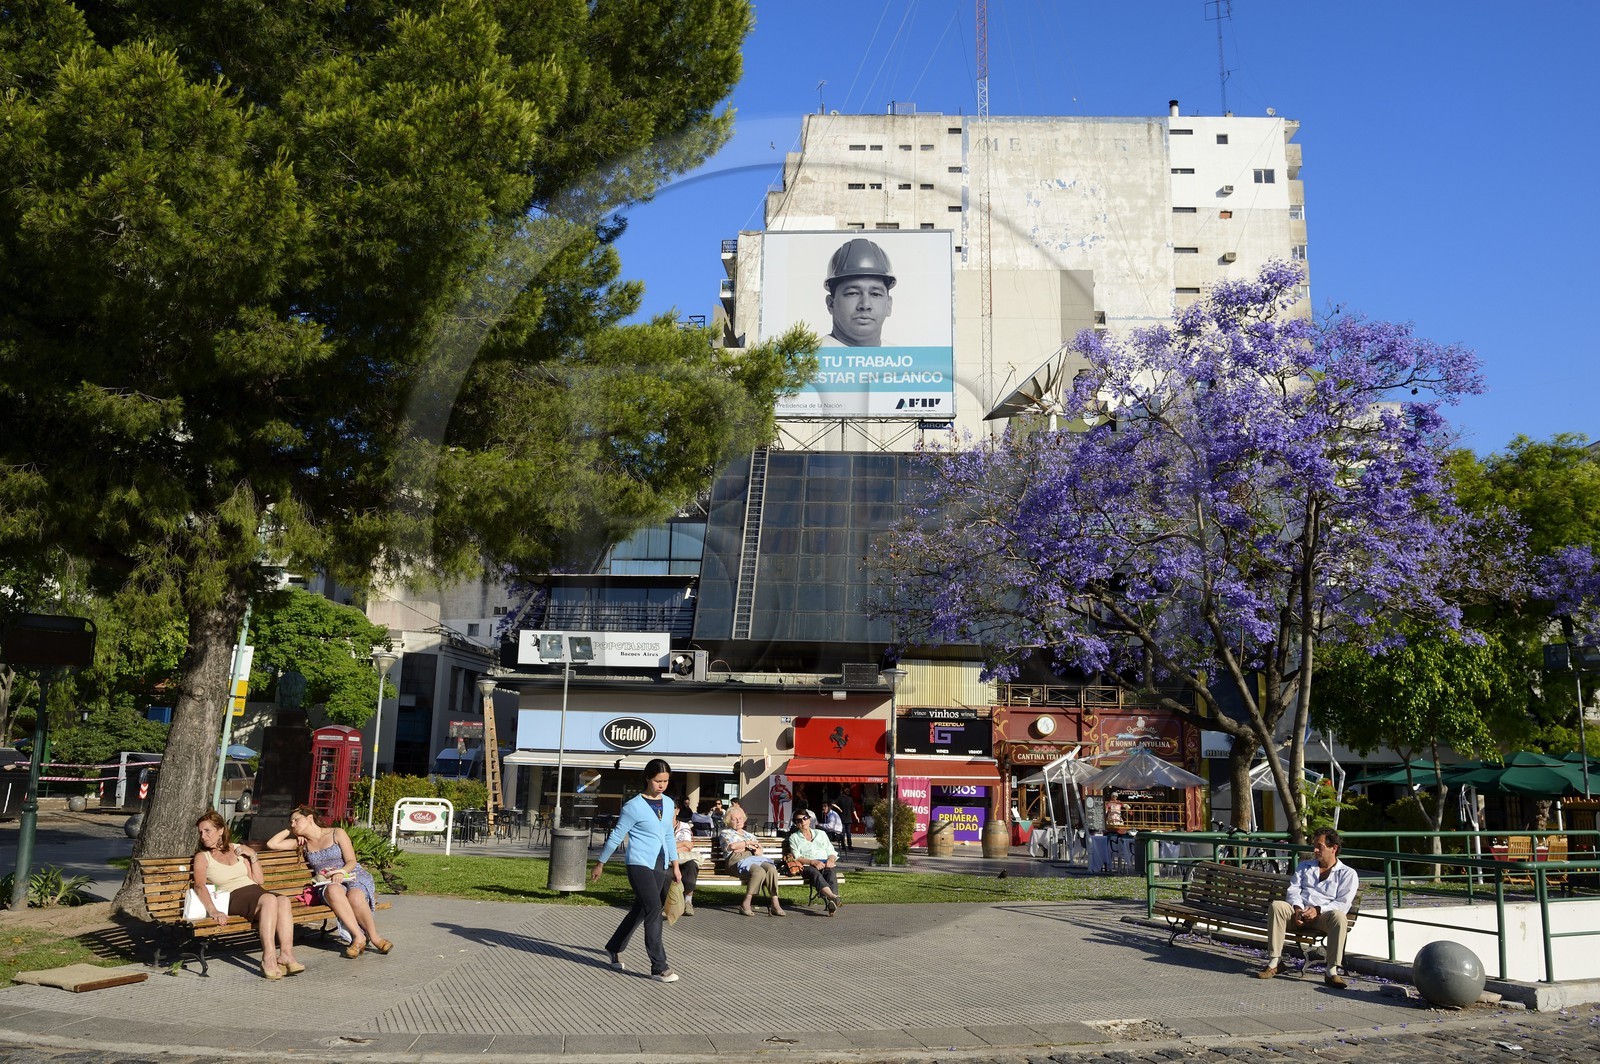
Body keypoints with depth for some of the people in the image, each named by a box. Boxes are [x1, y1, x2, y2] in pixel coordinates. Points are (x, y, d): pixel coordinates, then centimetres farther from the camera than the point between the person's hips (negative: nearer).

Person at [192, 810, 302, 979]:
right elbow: (199, 886, -8)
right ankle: (269, 958, -42)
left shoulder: (238, 849, 23)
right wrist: (213, 911, -25)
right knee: (270, 899, -36)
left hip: (255, 890, 4)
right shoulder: (202, 857, 11)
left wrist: (253, 856, 9)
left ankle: (286, 955, -39)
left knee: (284, 901, -30)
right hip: (234, 897, -4)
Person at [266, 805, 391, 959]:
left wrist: (341, 872, -20)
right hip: (326, 883, 2)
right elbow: (271, 844, 11)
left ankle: (374, 936, -23)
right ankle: (358, 937, -40)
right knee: (333, 891, -39)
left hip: (353, 875, -2)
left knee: (354, 897, -40)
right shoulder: (302, 843, 19)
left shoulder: (337, 833, 6)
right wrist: (289, 830, 17)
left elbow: (351, 861, -1)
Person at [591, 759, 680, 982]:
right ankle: (659, 967, -11)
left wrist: (675, 865, 20)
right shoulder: (634, 806, -10)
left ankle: (614, 948, 36)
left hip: (660, 867, 7)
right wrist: (600, 863, 4)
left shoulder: (668, 803, 10)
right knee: (654, 910, -15)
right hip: (640, 865, -7)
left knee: (640, 910, 15)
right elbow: (616, 836, -3)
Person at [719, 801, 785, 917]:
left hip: (755, 859, 5)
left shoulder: (748, 835, 32)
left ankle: (775, 904, -31)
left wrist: (743, 847, 2)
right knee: (759, 871, -36)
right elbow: (732, 846, -3)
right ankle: (745, 904, -31)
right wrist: (749, 843, 7)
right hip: (738, 860, -5)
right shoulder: (726, 832, 18)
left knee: (771, 868, -29)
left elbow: (759, 850, 18)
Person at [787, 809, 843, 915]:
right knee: (815, 873, -39)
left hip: (825, 864, 2)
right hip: (807, 866, -2)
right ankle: (833, 896, -62)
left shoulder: (821, 834, 27)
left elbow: (832, 852, 21)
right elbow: (797, 857, 4)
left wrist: (831, 860, -4)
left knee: (831, 873, -34)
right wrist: (813, 862, -13)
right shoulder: (794, 838, 19)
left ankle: (832, 903, -57)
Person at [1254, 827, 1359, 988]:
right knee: (1277, 906, -30)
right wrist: (1297, 909, -10)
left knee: (1338, 916, -37)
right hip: (1299, 912, 3)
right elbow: (1293, 889, 12)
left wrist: (1318, 910, -17)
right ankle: (1273, 963, -30)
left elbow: (1342, 904, -1)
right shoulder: (1305, 866, 25)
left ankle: (1332, 972, -33)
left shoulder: (1347, 873, 12)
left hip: (1323, 915, -3)